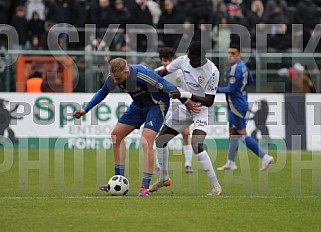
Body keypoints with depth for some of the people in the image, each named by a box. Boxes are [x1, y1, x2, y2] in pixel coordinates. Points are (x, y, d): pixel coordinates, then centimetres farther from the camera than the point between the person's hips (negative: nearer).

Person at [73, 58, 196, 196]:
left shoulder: (142, 75, -36)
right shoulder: (113, 77, -15)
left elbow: (168, 88, -24)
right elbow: (103, 92, 7)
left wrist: (186, 103, -14)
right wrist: (85, 110, 5)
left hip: (156, 105, -8)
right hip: (139, 105, 8)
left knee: (146, 141, -23)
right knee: (116, 134, 3)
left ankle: (145, 187, -17)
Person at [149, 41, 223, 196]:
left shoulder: (212, 72, -24)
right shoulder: (183, 61, -10)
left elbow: (209, 101, -24)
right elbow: (163, 72, 5)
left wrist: (185, 95, -34)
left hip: (202, 109, -7)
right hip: (184, 107, 7)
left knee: (197, 146, -27)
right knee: (160, 140, 10)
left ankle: (216, 187, -20)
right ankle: (164, 179, 32)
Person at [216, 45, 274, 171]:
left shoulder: (235, 68, -20)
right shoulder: (242, 65, 9)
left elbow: (231, 89, -22)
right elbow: (250, 81, 21)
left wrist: (217, 89, -10)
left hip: (236, 105, -10)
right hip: (241, 102, 10)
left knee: (241, 134, -8)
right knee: (233, 133, 16)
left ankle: (265, 157, -12)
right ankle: (230, 163, 23)